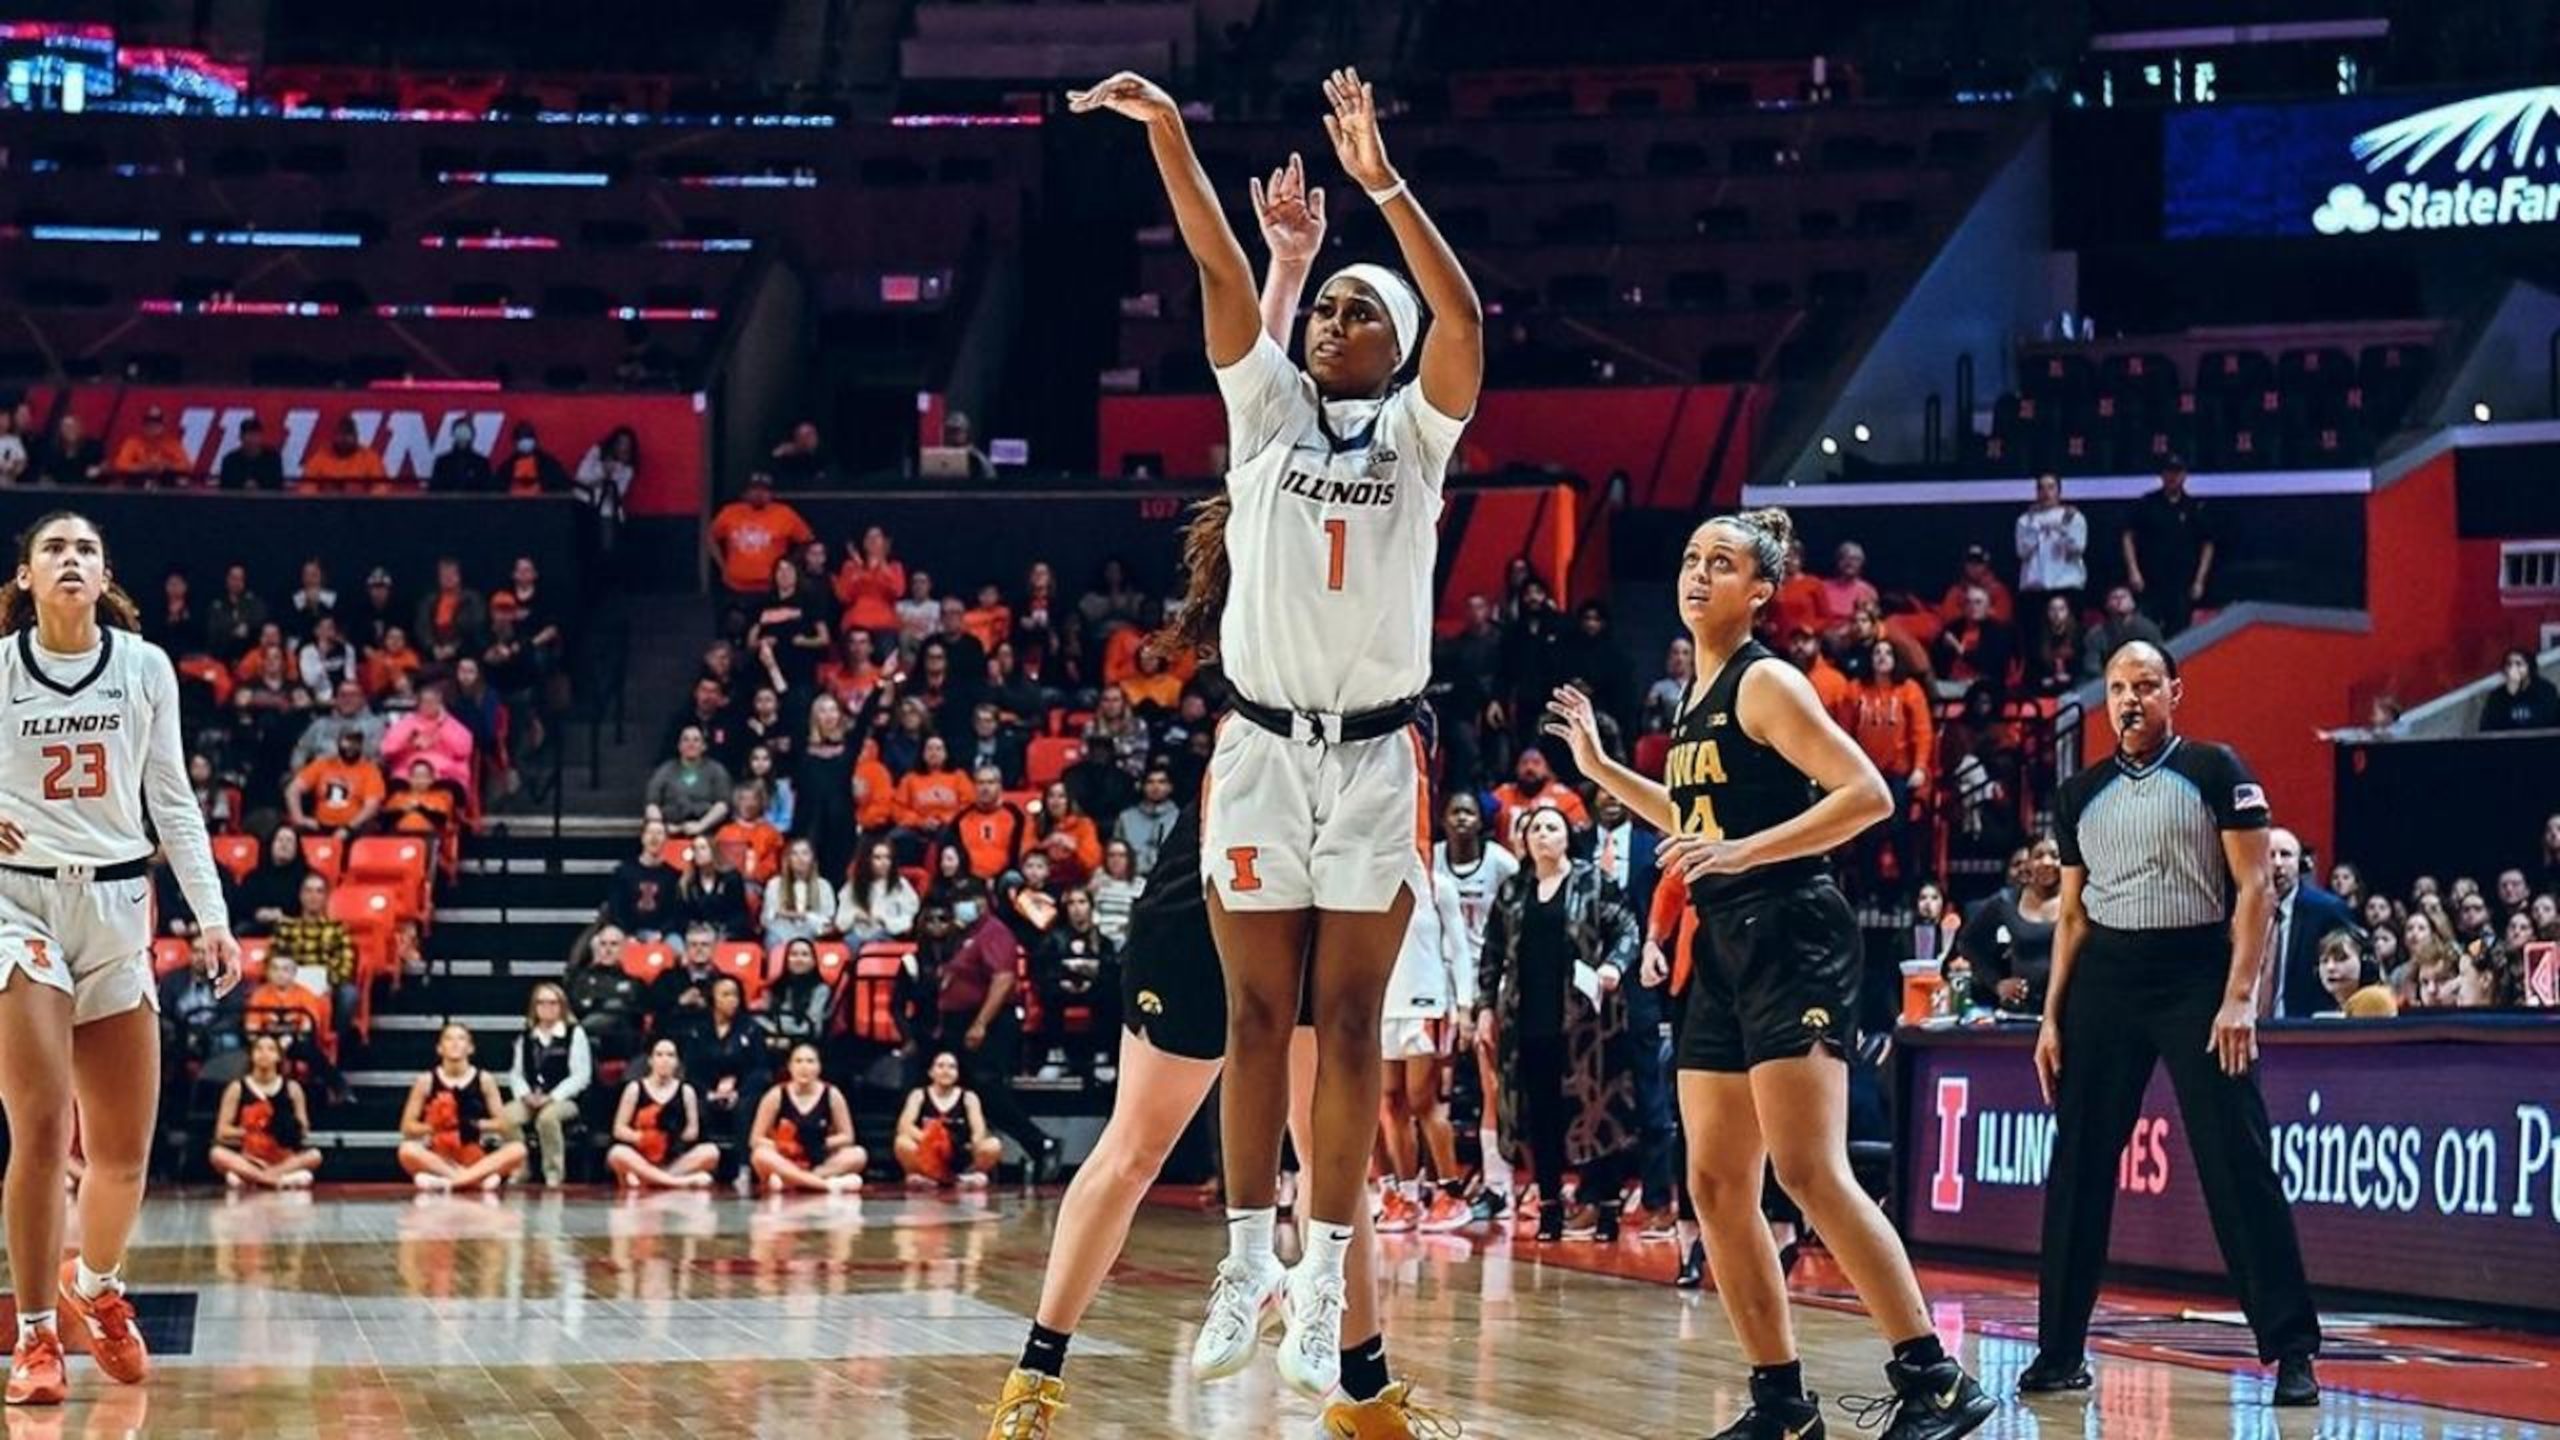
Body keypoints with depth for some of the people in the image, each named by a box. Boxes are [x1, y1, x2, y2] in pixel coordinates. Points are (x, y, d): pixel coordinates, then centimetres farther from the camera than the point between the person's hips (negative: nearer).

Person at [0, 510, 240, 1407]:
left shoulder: (144, 666, 4)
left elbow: (173, 801, 8)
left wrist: (212, 915, 1)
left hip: (117, 905, 3)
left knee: (126, 1146, 7)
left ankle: (97, 1288, 34)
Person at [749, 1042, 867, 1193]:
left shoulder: (832, 1095, -1)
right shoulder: (776, 1096, -4)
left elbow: (847, 1137, 5)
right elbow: (755, 1140, -3)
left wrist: (824, 1144, -15)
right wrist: (780, 1147, -21)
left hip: (821, 1164, 2)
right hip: (785, 1162, -2)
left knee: (858, 1155, -25)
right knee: (761, 1156, -34)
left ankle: (788, 1181, -32)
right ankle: (829, 1184, -42)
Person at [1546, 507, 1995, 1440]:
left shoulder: (1764, 682, -9)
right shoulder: (1699, 695, 17)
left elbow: (1867, 795, -18)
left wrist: (1744, 852, -23)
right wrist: (1599, 767, 26)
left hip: (1790, 937, -9)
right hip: (1725, 946, 9)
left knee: (1810, 1172, -17)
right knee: (1717, 1185, 6)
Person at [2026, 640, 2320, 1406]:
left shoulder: (2215, 770, -1)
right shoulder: (2081, 794, 13)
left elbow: (2254, 887, -5)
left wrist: (2240, 997, -14)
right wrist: (2052, 1017, 9)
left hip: (2195, 975, -4)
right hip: (2105, 980, 5)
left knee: (2238, 1165, -8)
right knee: (2077, 1167, 4)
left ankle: (2292, 1350, -4)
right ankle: (2061, 1350, 11)